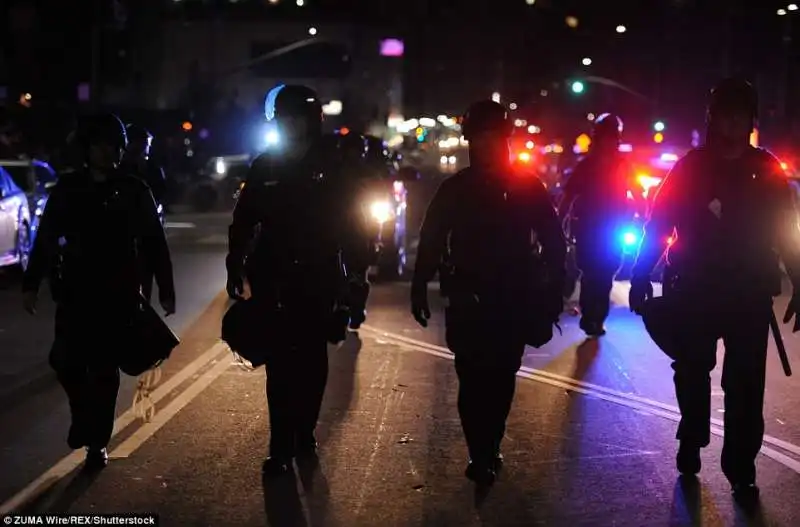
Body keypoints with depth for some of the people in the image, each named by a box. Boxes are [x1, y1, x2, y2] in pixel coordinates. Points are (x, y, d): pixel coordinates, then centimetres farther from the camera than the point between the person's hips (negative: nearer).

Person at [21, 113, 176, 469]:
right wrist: (31, 283, 3)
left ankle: (97, 441, 16)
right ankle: (84, 418, 21)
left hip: (118, 296, -1)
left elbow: (154, 243, 2)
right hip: (75, 292, 1)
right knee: (66, 362, -8)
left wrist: (165, 289, -1)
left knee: (104, 369, 3)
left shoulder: (133, 191, 0)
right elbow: (45, 239, 6)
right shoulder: (67, 190, 3)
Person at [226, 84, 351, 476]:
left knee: (312, 360, 9)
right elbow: (244, 220, 5)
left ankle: (305, 434, 23)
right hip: (273, 277, 0)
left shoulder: (330, 167, 0)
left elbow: (350, 221, 1)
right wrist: (235, 267, 1)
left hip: (319, 277, 1)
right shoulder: (264, 167, 2)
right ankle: (281, 446, -4)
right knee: (280, 362, -5)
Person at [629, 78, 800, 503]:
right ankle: (691, 442, 35)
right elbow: (659, 224, -3)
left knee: (745, 385, 0)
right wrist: (641, 278, -10)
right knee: (692, 370, 14)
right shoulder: (692, 167, -2)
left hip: (750, 295, 0)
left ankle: (741, 470, 9)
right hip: (696, 292, 0)